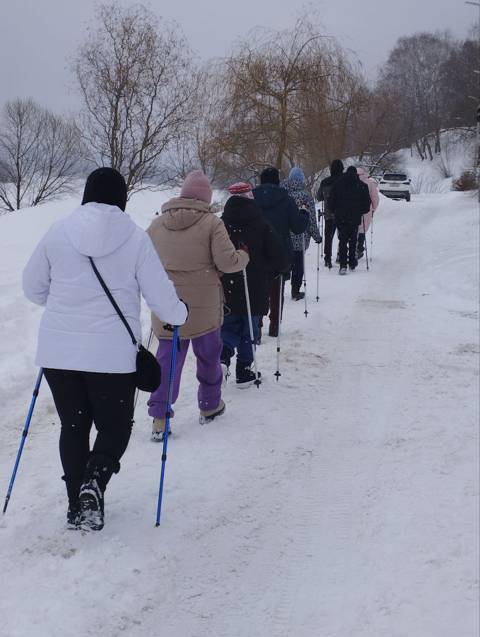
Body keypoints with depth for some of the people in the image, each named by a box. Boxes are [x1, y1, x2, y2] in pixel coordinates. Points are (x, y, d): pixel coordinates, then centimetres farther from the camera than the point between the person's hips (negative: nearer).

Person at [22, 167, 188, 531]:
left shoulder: (59, 232, 2)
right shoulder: (135, 238, -5)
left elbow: (33, 288, 13)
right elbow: (160, 295, -3)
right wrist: (179, 315, 18)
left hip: (58, 351, 3)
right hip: (113, 354, -2)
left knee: (73, 426, 16)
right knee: (116, 425, 15)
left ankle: (78, 505, 19)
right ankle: (94, 481, -9)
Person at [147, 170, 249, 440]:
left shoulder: (157, 224, 2)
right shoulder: (212, 222, -10)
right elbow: (226, 261, -14)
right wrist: (244, 256, 6)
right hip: (204, 306, -3)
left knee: (167, 357, 7)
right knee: (208, 355, 17)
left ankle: (159, 417, -1)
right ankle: (210, 406, 31)